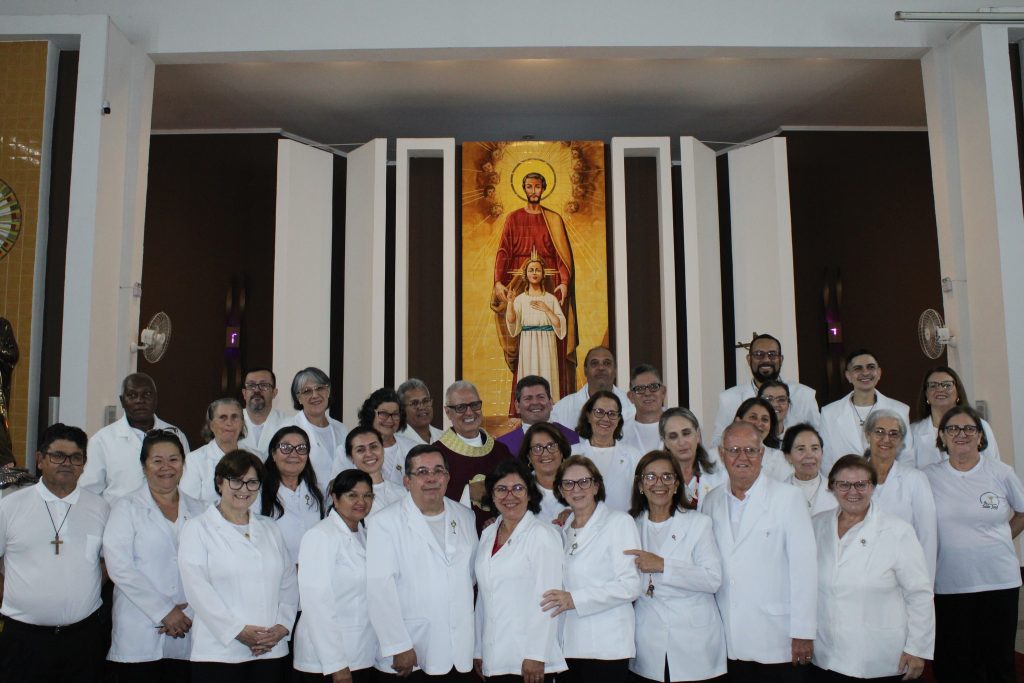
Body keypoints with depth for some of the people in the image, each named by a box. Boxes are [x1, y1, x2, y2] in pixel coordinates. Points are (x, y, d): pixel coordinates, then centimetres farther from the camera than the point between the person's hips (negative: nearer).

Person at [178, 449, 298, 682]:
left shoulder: (270, 529, 17)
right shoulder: (197, 529, 3)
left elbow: (288, 584, 11)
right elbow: (198, 589, -8)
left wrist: (282, 626, -4)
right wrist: (237, 630, -14)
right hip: (219, 653, -3)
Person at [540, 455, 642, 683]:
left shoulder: (619, 522, -3)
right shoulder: (562, 530, 17)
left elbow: (630, 585, -12)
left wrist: (575, 599, -15)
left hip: (606, 648, -5)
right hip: (567, 647, 5)